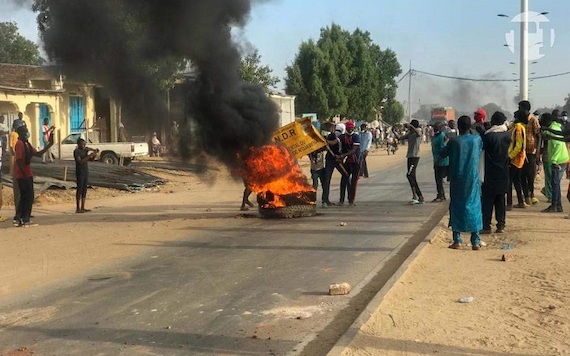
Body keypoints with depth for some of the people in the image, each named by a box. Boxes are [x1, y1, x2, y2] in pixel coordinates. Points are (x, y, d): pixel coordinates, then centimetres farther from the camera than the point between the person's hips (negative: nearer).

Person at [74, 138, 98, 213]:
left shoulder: (85, 150, 12)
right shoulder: (76, 151, -12)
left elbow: (91, 159, 11)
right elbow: (80, 161, -22)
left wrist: (94, 154, -7)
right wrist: (89, 156, -24)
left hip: (86, 172, 8)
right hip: (79, 172, -8)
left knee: (84, 190, 7)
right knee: (79, 189, -8)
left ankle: (82, 207, 10)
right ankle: (77, 208, -7)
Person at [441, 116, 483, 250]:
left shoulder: (453, 141, -9)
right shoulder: (477, 139, -3)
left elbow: (443, 154, 5)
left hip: (457, 180, -1)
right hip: (473, 179, 1)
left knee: (456, 208, 7)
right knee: (474, 207, 6)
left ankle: (457, 241, 5)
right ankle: (475, 241, 5)